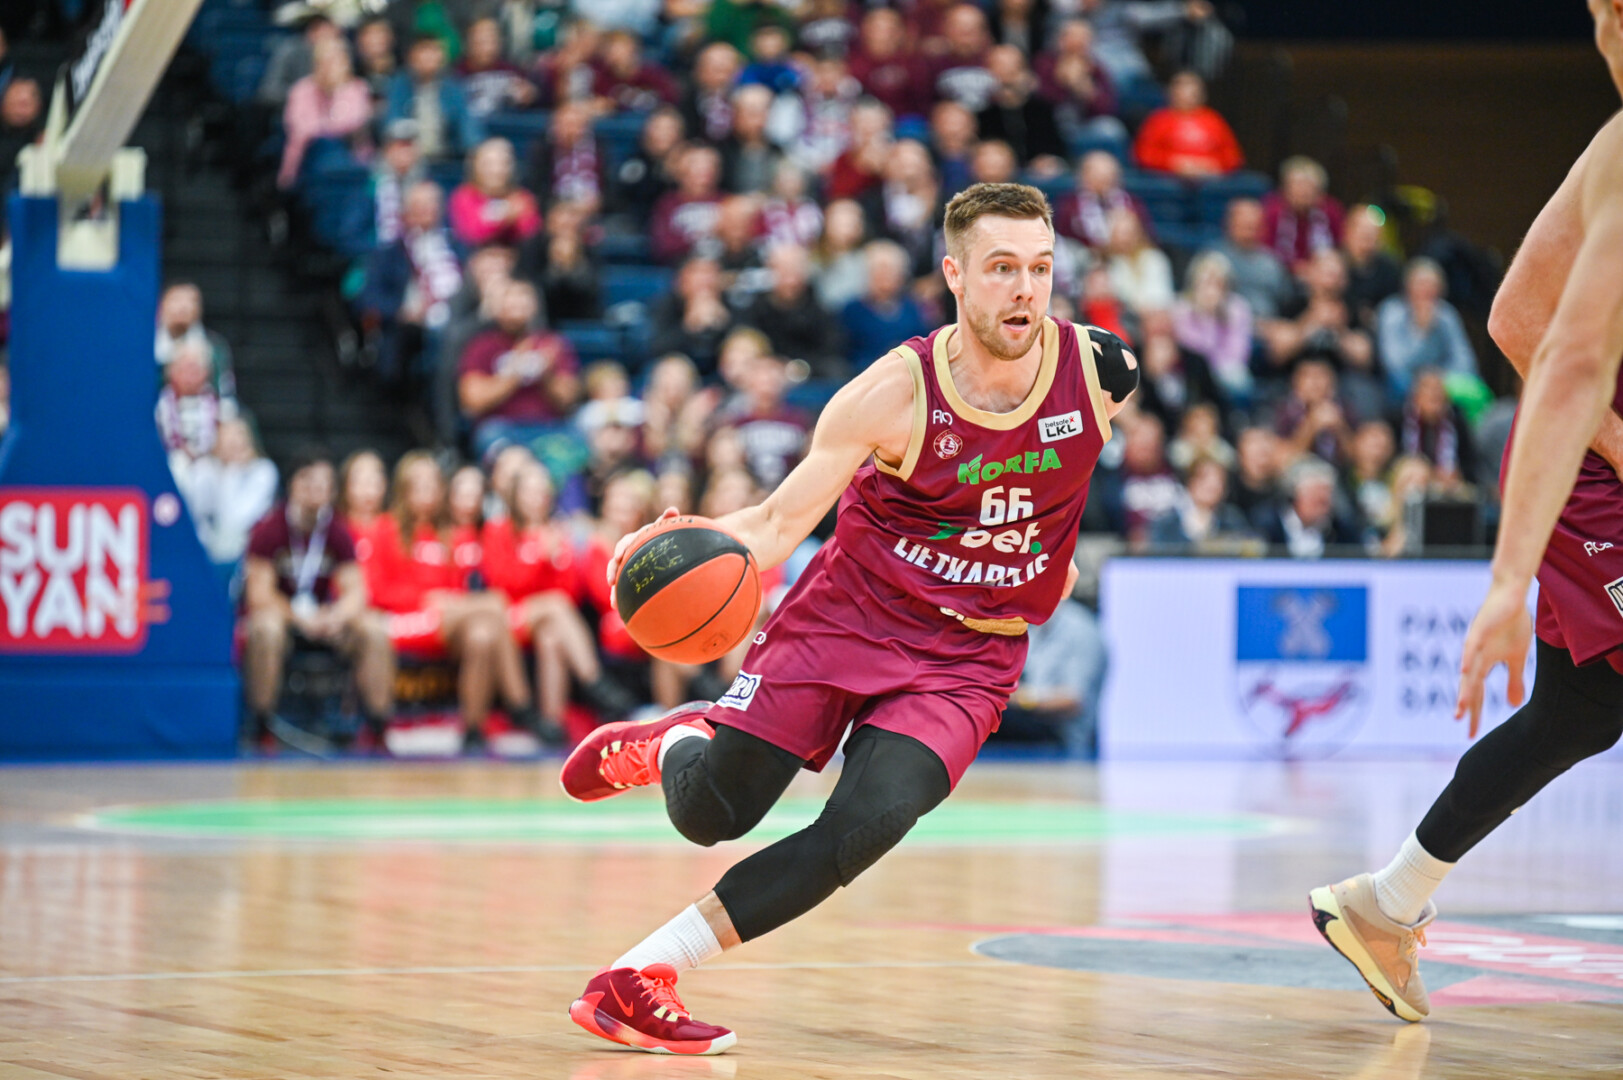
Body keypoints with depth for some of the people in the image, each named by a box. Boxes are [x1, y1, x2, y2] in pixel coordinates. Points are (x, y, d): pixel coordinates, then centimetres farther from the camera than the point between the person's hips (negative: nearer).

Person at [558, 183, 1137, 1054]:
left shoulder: (1096, 369, -11)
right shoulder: (894, 392, -18)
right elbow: (780, 522, -17)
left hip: (967, 657, 1)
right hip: (846, 615, -1)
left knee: (868, 826, -24)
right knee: (708, 815, -6)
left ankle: (640, 973, -16)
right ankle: (674, 739, 34)